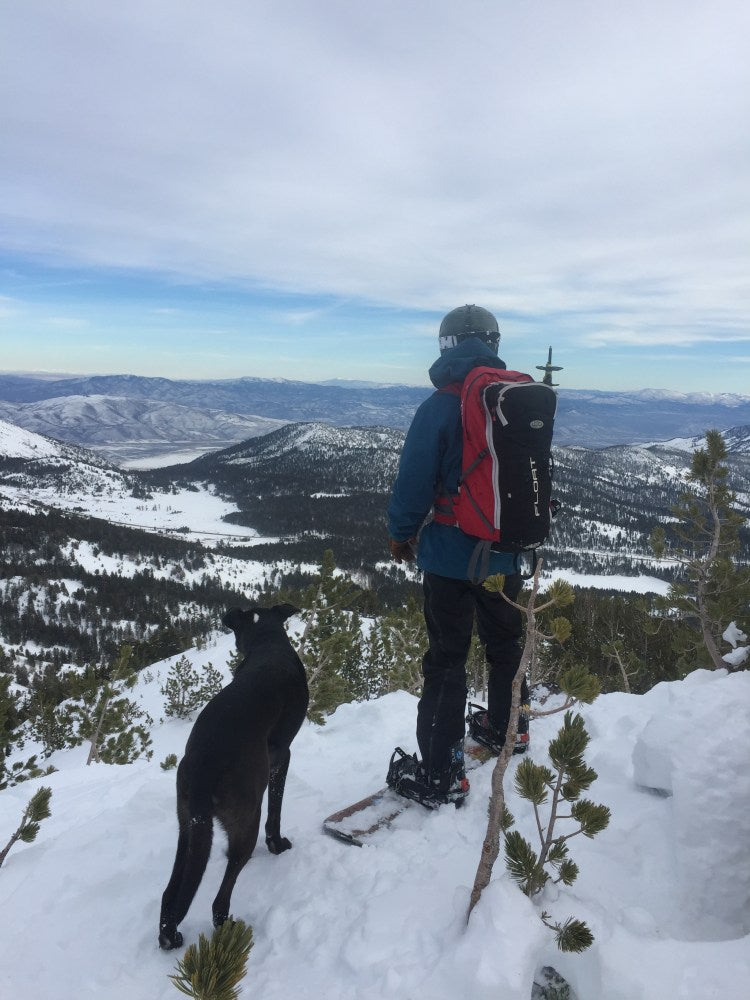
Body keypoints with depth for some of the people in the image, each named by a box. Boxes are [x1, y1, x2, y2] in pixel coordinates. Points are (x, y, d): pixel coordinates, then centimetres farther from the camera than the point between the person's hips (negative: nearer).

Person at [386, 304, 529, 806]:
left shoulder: (440, 406, -17)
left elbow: (415, 478, -15)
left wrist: (402, 534, 1)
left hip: (451, 553, -5)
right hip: (506, 551, 5)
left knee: (447, 657, 3)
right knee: (505, 641, 23)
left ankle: (440, 773, 10)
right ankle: (506, 727, 44)